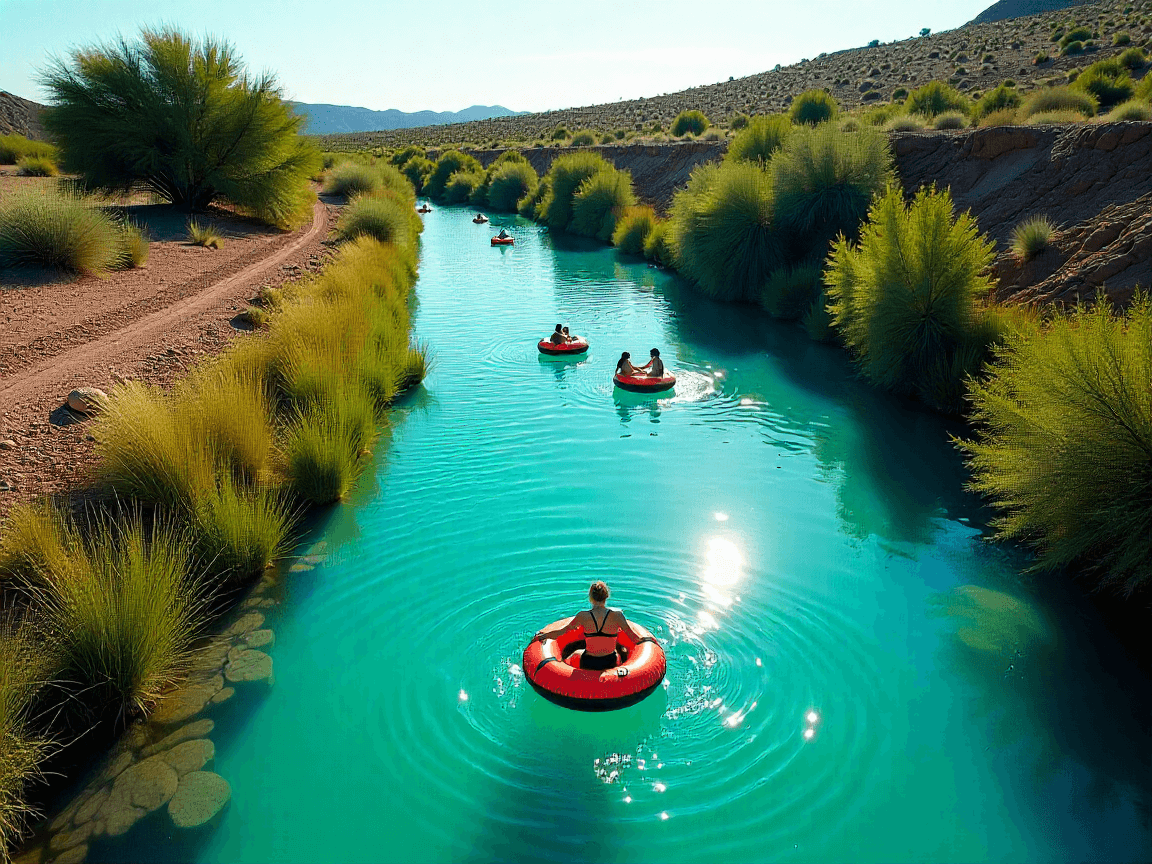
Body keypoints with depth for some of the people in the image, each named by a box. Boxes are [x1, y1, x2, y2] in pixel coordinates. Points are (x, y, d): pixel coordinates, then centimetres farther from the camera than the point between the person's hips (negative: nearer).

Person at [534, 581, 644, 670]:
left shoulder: (583, 616, -14)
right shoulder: (616, 615, -17)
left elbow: (561, 631, -3)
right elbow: (634, 638, -10)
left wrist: (542, 635, 13)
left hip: (587, 665, 0)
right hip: (610, 663, 0)